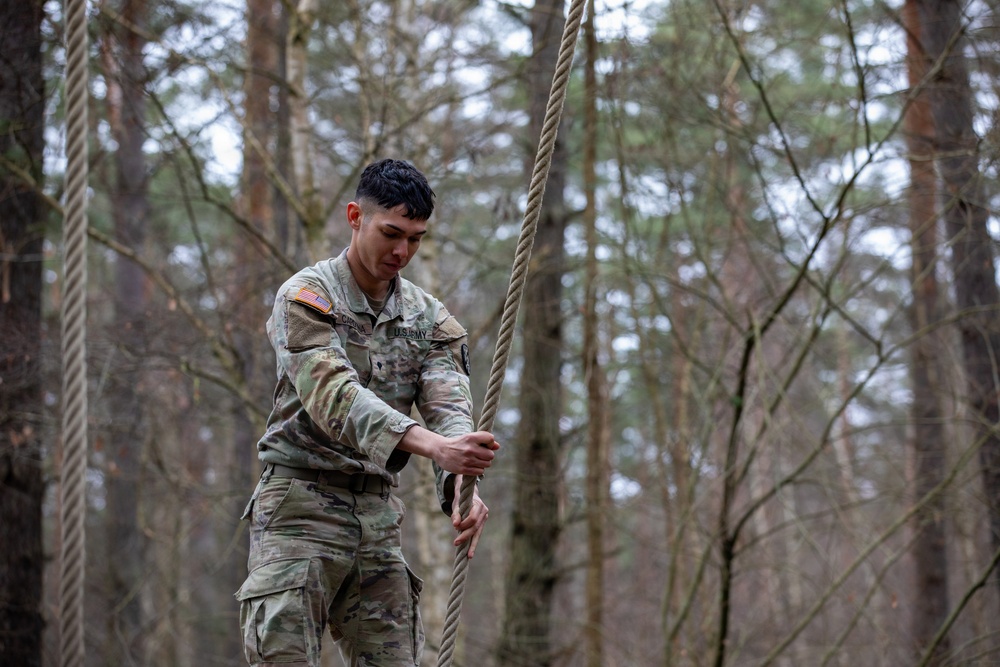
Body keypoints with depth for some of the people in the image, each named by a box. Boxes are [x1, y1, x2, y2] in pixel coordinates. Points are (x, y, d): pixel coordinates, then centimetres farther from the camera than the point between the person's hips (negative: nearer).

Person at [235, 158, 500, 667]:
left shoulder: (428, 318, 9)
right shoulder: (306, 298, -9)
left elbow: (449, 406, -6)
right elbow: (334, 396, -25)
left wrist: (461, 484, -30)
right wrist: (434, 446, -40)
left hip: (379, 513, 5)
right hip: (301, 508, -5)